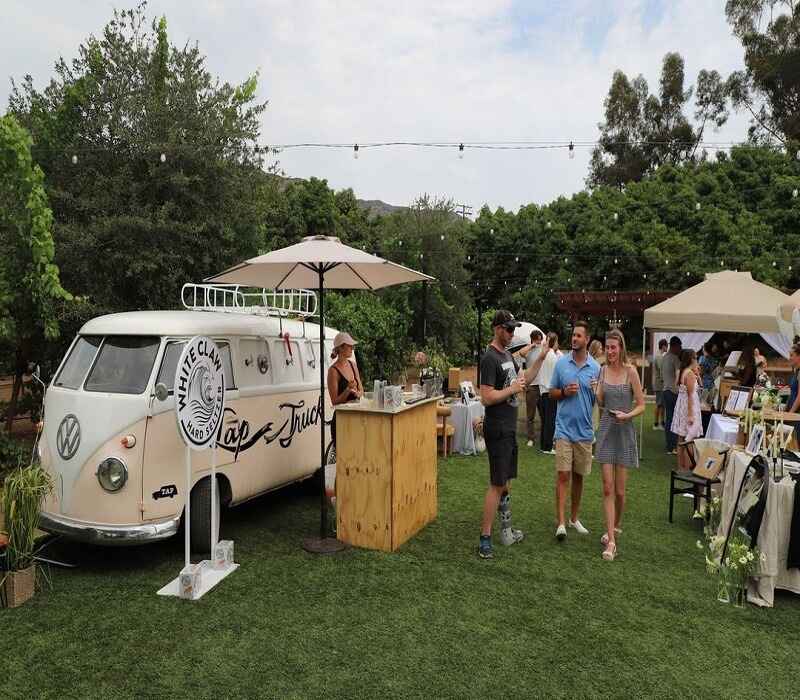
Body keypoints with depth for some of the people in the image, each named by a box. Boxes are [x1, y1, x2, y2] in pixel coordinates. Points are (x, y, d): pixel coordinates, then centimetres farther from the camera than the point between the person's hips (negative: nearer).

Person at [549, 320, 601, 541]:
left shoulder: (596, 368, 3)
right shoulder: (561, 363, 0)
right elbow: (552, 393, 7)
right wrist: (565, 392, -13)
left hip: (585, 431, 2)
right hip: (564, 429, -2)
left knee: (579, 476, 13)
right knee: (563, 475, -7)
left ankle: (574, 518, 27)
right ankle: (561, 523, -6)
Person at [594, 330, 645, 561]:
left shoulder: (630, 371, -7)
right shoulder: (603, 370, 4)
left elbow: (641, 405, -4)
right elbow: (600, 404, 8)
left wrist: (627, 415, -21)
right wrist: (595, 393, -12)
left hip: (624, 432, -2)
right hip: (606, 431, 3)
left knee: (620, 490, 6)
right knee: (607, 488, -2)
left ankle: (615, 526, 32)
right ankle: (611, 540, 2)